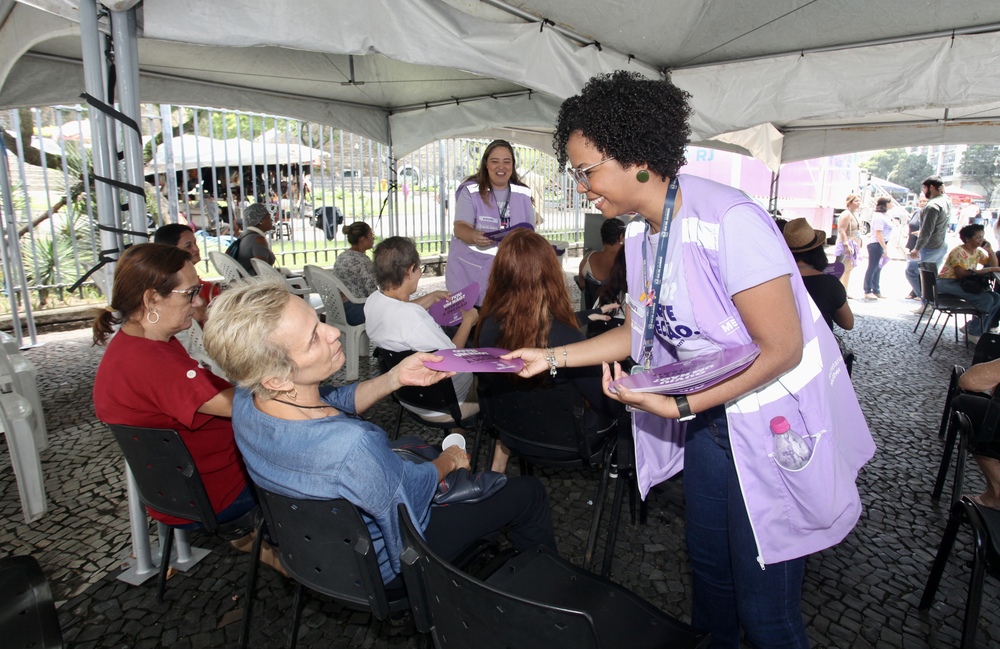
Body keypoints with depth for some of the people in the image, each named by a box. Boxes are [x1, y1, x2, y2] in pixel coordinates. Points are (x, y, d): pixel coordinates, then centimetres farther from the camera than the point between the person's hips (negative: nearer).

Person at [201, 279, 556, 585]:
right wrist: (448, 461, -6)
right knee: (529, 492, 6)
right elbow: (414, 493, -26)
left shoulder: (246, 397, -22)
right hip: (384, 564, -7)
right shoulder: (350, 448, -46)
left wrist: (395, 377, -16)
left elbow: (336, 402, -3)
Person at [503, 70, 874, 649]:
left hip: (778, 425, -7)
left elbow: (781, 350, -24)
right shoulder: (641, 234, -1)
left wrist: (679, 406, -25)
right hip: (711, 419, 8)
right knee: (708, 563, 23)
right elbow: (643, 331, 7)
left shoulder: (729, 221, -27)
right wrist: (553, 357, 1)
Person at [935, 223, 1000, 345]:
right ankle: (974, 333, -10)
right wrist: (987, 270, -20)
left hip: (964, 284, 9)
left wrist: (990, 250, 6)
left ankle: (973, 328, -1)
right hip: (948, 284, -9)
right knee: (986, 299, -22)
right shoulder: (958, 252, -13)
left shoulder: (977, 252, 15)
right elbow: (961, 273, -22)